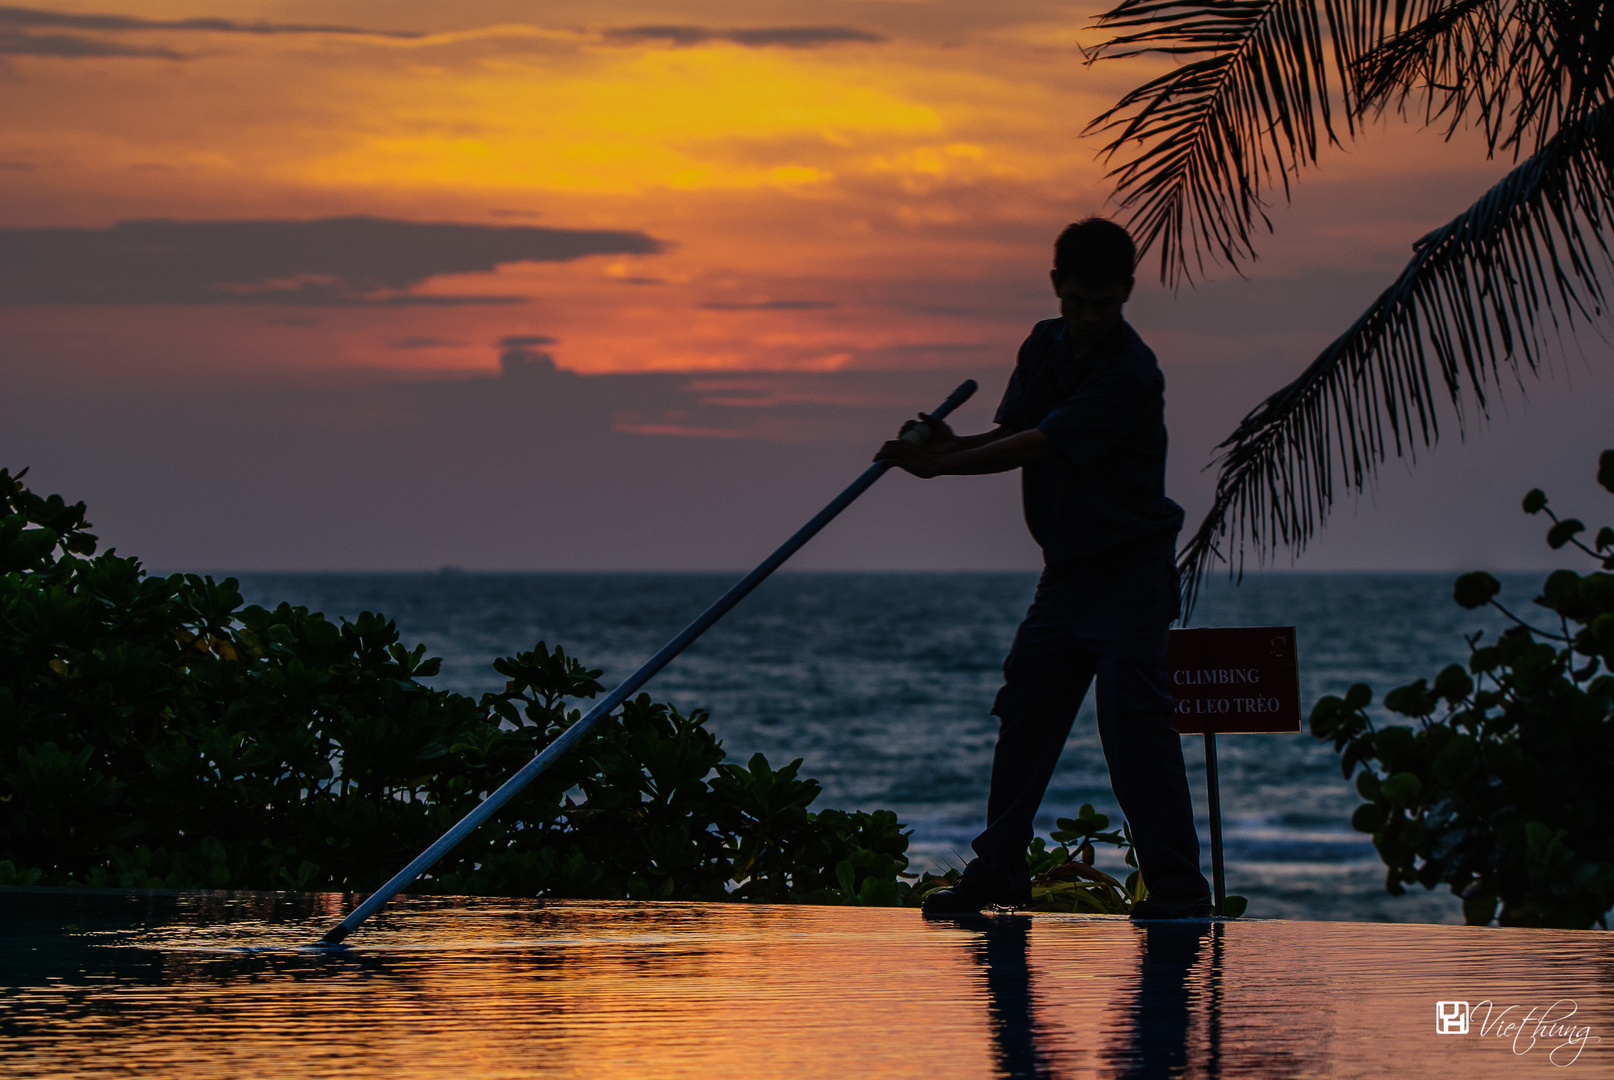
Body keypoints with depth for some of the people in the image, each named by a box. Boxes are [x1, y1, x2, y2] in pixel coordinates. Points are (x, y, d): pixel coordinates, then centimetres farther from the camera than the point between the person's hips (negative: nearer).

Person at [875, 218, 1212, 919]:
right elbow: (1012, 434, 5)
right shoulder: (1044, 346, 5)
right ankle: (998, 870, 20)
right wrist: (954, 445, -16)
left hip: (1129, 572, -8)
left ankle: (1177, 888, -11)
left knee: (1134, 724, -14)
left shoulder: (1131, 375, -21)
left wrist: (941, 465, -26)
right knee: (1023, 715, 10)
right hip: (1066, 567, 8)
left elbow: (1036, 446, -25)